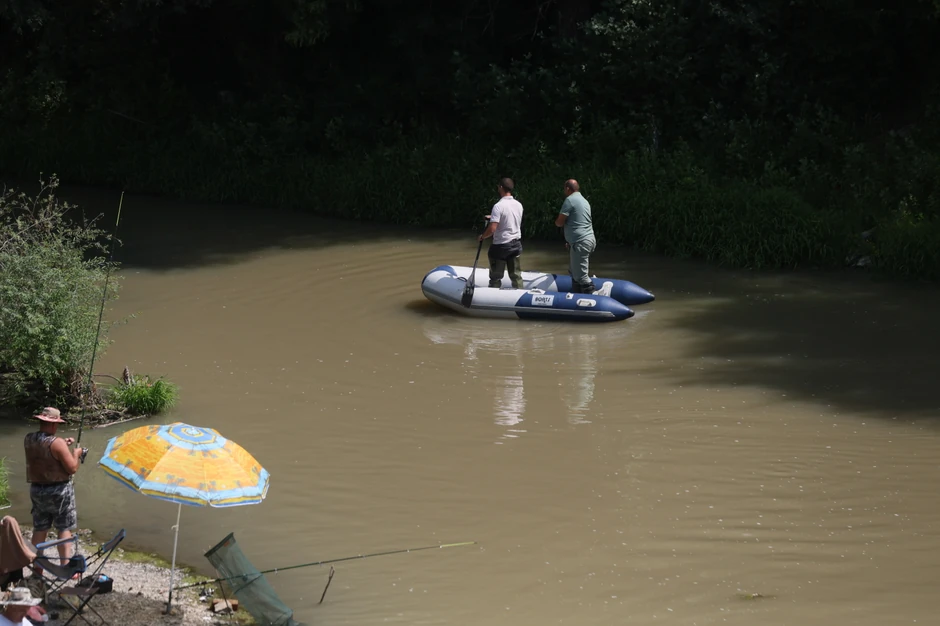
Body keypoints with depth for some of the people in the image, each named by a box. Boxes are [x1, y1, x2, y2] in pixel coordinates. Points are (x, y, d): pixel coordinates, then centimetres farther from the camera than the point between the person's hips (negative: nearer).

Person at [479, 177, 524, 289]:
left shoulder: (498, 206, -19)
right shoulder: (519, 205, 2)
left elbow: (492, 229, -24)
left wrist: (482, 237, -5)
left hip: (501, 246, -6)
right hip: (516, 244, 6)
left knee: (496, 278, 4)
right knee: (516, 276, 11)